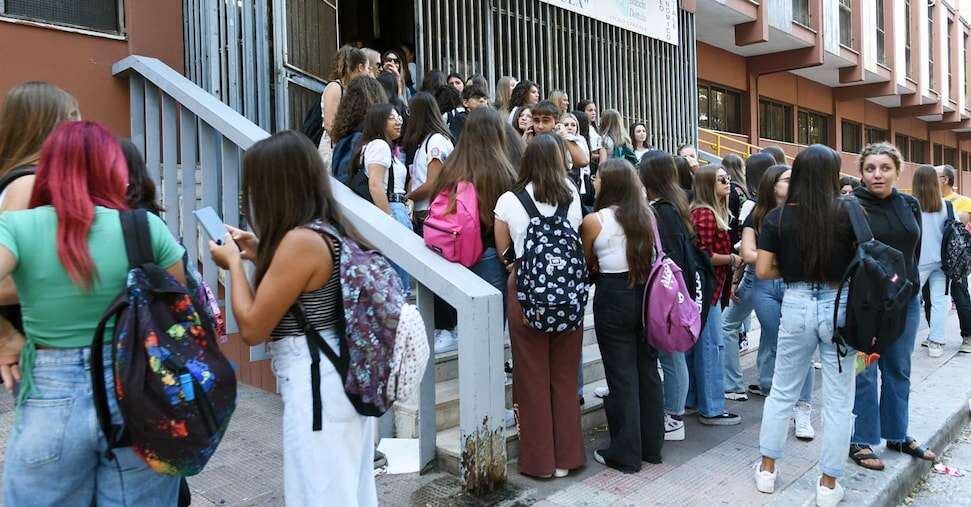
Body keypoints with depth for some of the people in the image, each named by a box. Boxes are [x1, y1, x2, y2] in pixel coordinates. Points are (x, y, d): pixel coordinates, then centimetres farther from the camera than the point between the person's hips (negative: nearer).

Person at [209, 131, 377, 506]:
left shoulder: (301, 240, -20)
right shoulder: (332, 229, 7)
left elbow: (252, 329, -16)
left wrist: (235, 264, -4)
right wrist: (261, 254, 14)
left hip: (315, 387, -9)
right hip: (343, 380, 9)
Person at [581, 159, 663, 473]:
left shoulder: (594, 221, -11)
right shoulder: (647, 215, 4)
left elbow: (588, 264, 1)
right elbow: (651, 255, 13)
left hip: (614, 297, -5)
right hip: (648, 293, 5)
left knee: (621, 376, 2)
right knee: (648, 370, 14)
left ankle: (625, 454, 11)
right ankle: (652, 446, 26)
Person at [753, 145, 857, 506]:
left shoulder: (777, 217, -4)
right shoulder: (848, 214, -7)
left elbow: (763, 271, -5)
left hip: (796, 306, 1)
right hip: (839, 306, -1)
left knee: (782, 392, 16)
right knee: (838, 400, 10)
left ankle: (767, 469, 25)